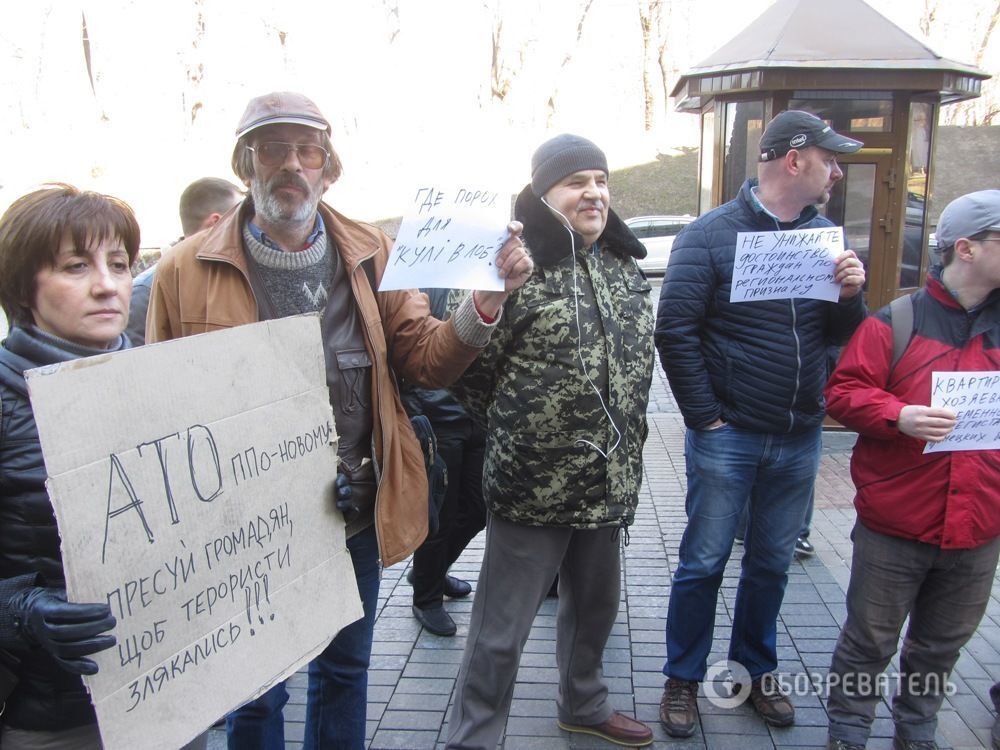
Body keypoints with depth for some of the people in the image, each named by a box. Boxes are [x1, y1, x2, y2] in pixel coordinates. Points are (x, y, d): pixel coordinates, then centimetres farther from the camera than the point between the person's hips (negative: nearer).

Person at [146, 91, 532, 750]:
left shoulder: (371, 256, 0)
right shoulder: (187, 271, -8)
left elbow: (426, 363, -2)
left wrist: (488, 301, -18)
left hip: (356, 515, 3)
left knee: (346, 671, 23)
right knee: (256, 692, 16)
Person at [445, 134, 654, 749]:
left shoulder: (626, 266, 7)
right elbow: (469, 372, -11)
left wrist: (621, 438, 15)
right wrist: (512, 433, 0)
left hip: (610, 484, 7)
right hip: (533, 487, -7)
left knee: (596, 607, 25)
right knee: (501, 634, 4)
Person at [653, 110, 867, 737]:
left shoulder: (824, 234, 7)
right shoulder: (711, 236, -9)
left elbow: (838, 336, 10)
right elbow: (675, 332, -12)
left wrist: (850, 295, -11)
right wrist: (705, 419, -12)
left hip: (800, 439, 5)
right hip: (728, 439, -5)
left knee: (773, 563, 17)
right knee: (704, 564, 7)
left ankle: (756, 670, 36)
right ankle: (684, 679, 25)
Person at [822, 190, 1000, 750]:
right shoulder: (895, 322, -7)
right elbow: (843, 391, -9)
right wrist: (898, 415, -24)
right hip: (896, 525, -4)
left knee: (942, 644, 21)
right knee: (871, 642, 10)